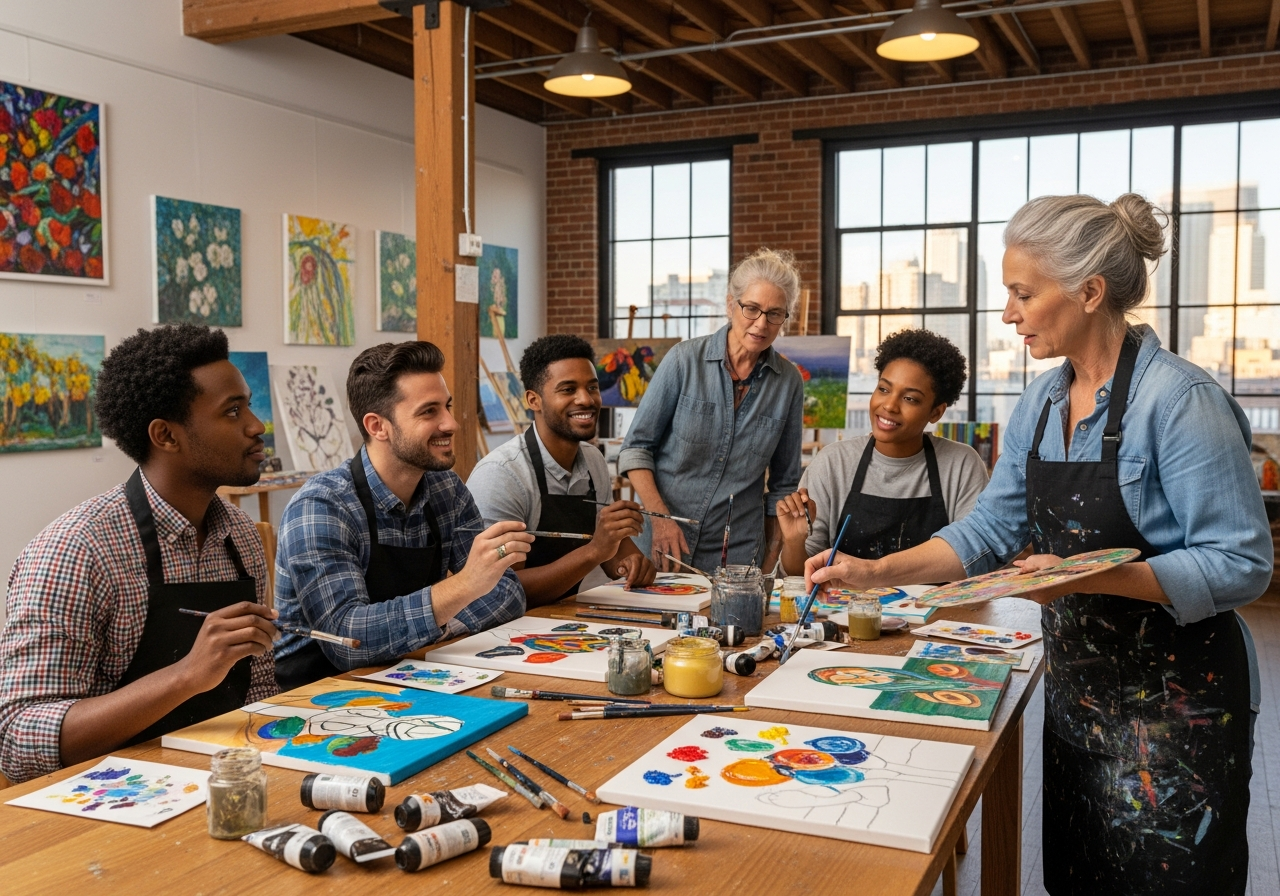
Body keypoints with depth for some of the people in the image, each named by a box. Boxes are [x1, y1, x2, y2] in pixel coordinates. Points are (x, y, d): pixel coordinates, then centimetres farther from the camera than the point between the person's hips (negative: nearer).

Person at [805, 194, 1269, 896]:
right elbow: (989, 532, 7)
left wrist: (1089, 578, -30)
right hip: (1075, 691, 7)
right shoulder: (1040, 403, 5)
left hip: (1173, 704, -7)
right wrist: (876, 572, -3)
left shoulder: (1178, 398, -19)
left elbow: (1241, 563, -20)